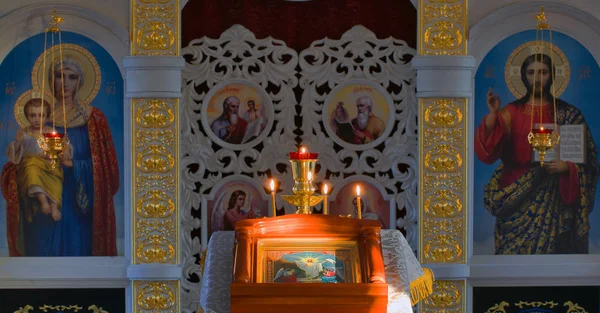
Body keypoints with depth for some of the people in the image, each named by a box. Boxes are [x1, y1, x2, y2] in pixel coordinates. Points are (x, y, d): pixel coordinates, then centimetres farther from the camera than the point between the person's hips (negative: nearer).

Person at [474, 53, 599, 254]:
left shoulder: (567, 114, 7)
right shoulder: (511, 113, 6)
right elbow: (487, 151, -7)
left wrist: (566, 166, -13)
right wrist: (493, 114, -18)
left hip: (554, 199, 0)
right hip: (517, 200, 0)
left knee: (551, 247, -4)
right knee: (516, 248, -5)